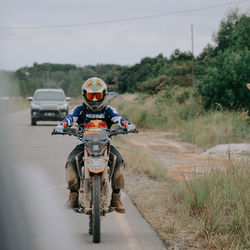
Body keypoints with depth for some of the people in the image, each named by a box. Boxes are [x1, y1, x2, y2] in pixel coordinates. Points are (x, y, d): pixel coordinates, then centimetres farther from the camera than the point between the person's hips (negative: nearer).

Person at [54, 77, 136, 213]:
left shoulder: (108, 110, 11)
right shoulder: (79, 110, 10)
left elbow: (119, 119, -7)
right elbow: (69, 118, -8)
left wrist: (128, 125, -30)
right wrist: (61, 126, -31)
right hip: (83, 144, 0)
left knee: (118, 161, -27)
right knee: (71, 161, -30)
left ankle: (116, 197, -22)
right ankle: (73, 194, -20)